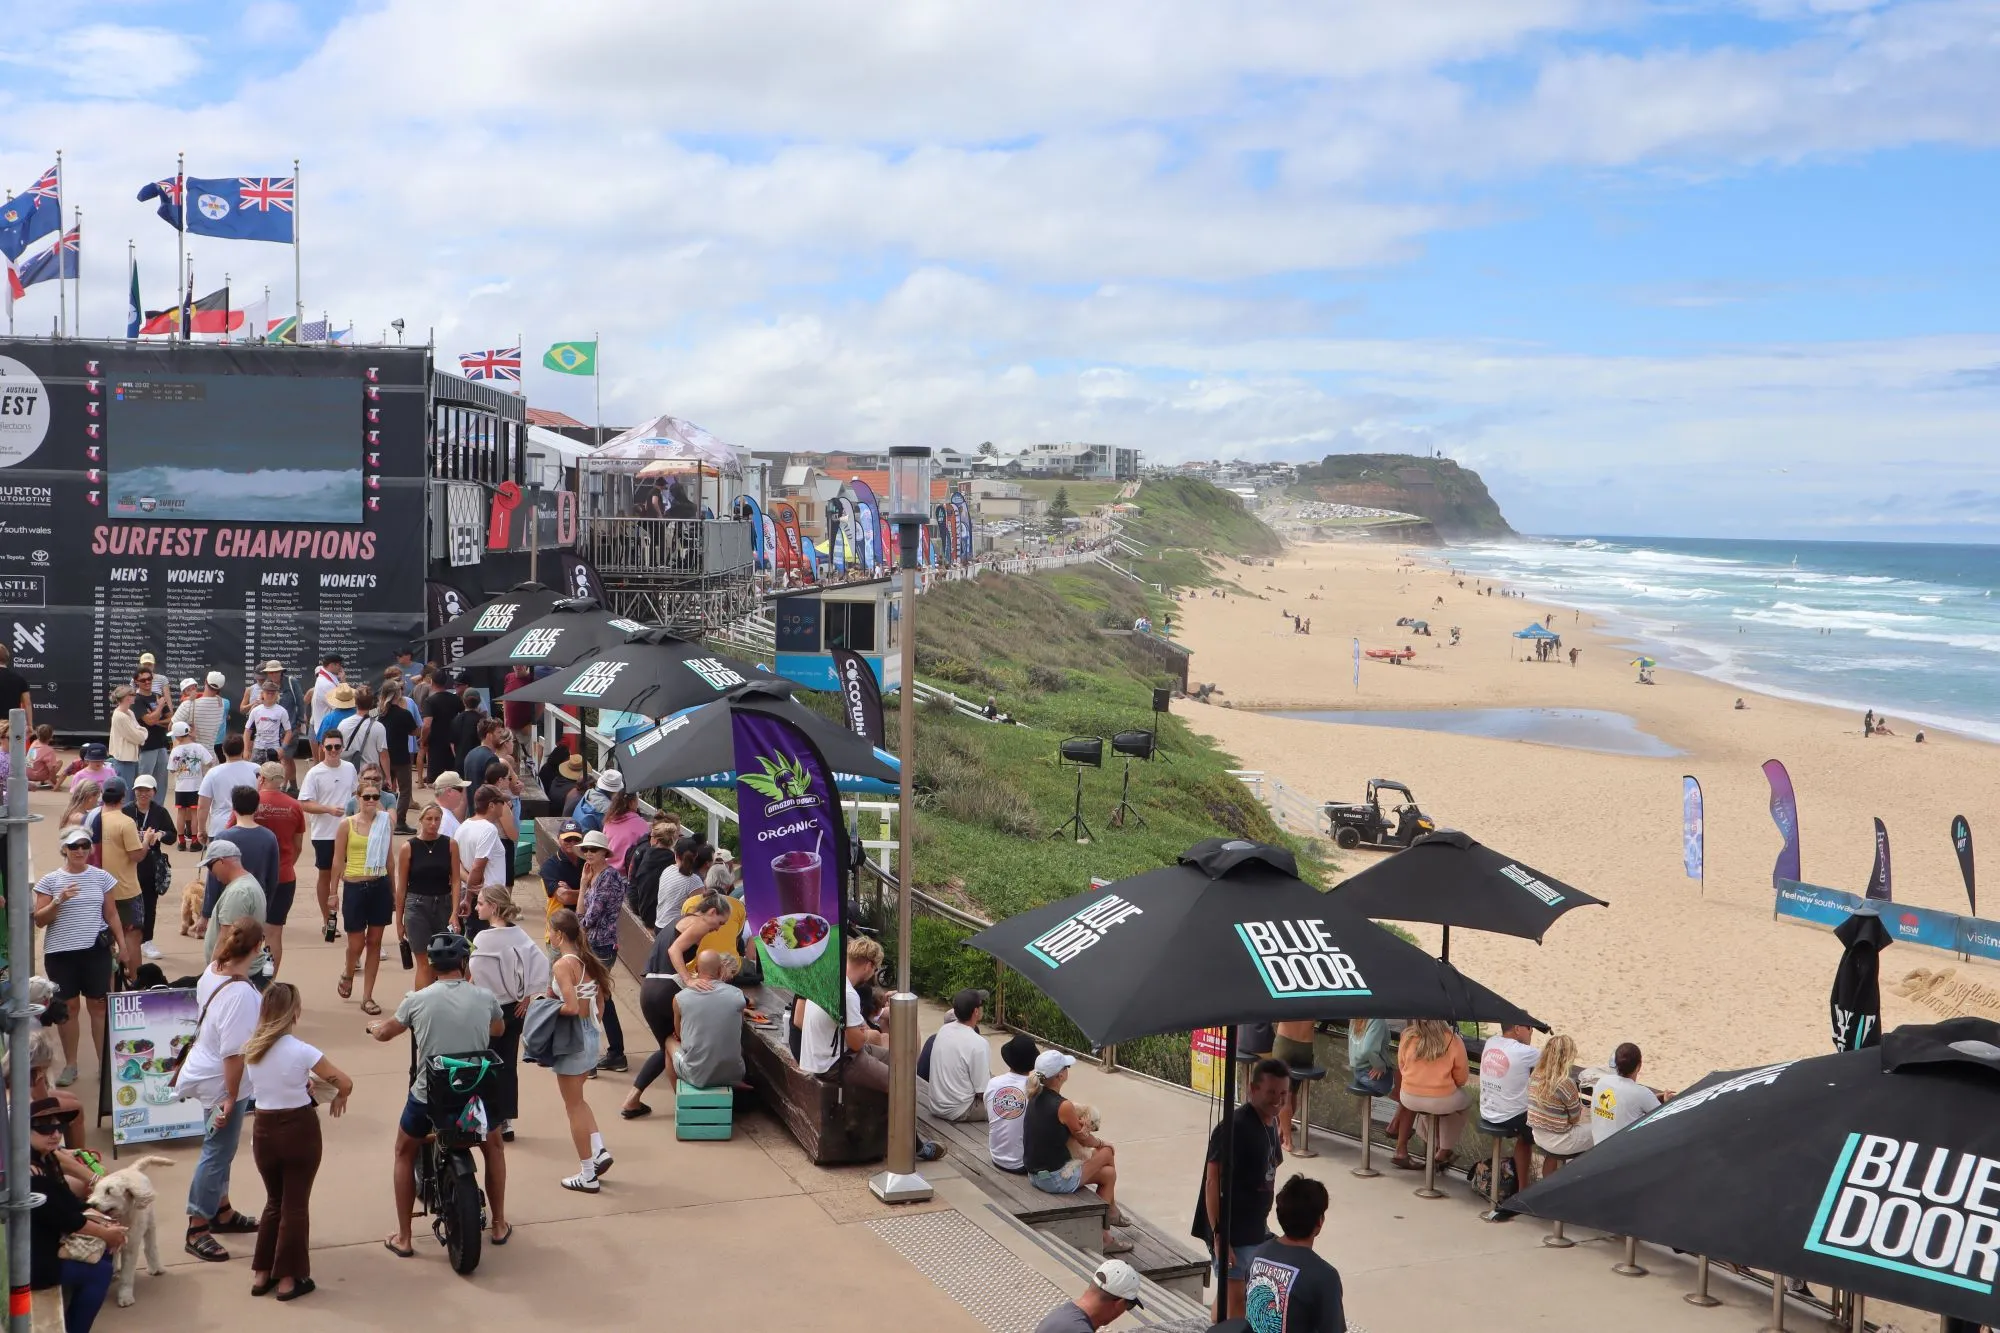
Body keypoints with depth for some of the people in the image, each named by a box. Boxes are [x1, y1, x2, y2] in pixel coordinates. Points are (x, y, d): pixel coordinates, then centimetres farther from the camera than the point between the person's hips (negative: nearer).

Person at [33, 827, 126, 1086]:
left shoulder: (101, 877, 4)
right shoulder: (49, 880, -1)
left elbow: (112, 914, 10)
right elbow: (39, 920, -2)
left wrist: (122, 944, 6)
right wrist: (59, 901, -18)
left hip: (96, 950, 1)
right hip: (61, 953, -1)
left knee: (99, 1004, 4)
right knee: (68, 1006, 6)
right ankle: (70, 1065, 16)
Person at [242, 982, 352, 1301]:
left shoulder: (250, 1049, -1)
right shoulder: (301, 1051, -16)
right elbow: (345, 1083, -15)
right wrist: (338, 1098, 8)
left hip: (263, 1129, 5)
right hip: (298, 1129, -5)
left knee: (274, 1201, 21)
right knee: (295, 1204, 7)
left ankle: (261, 1274, 23)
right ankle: (288, 1278, 12)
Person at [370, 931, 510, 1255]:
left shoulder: (418, 1000, -7)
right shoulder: (485, 998, -4)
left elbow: (385, 1033, 11)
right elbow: (499, 1029, 18)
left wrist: (373, 1025, 35)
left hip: (428, 1097, -1)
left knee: (404, 1154, 25)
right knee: (494, 1148, 30)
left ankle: (402, 1238, 26)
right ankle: (499, 1225, 35)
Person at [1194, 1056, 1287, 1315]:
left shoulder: (1271, 1123, 5)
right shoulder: (1233, 1128, -22)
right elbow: (1213, 1182, -24)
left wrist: (1263, 1222, 19)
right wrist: (1219, 1235, -27)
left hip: (1256, 1229, 9)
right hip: (1232, 1232, -9)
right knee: (1234, 1299, -3)